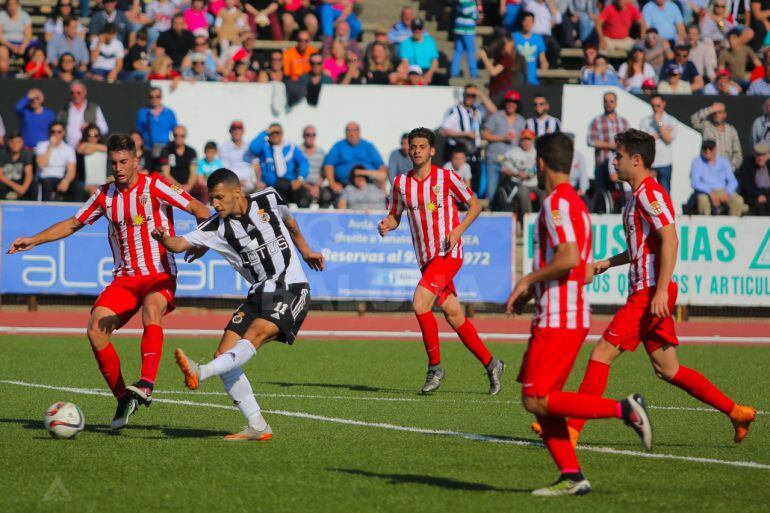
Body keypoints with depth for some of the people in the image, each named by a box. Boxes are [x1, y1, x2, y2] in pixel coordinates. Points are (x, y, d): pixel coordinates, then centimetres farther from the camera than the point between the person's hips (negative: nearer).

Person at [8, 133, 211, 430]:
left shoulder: (155, 187, -6)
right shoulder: (105, 195, 8)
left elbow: (199, 210, -4)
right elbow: (73, 224, 20)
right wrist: (34, 241, 13)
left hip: (160, 275, -5)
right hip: (124, 278, 5)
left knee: (151, 310, -38)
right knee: (96, 329, -16)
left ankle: (146, 385, -50)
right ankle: (122, 398, -2)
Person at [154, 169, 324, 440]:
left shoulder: (268, 199, -2)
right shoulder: (217, 227, -2)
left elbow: (289, 222, 20)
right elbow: (181, 244, -15)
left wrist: (305, 251, 33)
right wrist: (165, 240, -37)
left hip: (292, 289, -4)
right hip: (260, 294, 4)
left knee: (255, 334, -29)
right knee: (224, 354, -9)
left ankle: (201, 373, -47)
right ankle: (257, 426, -7)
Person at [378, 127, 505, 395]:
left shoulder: (447, 177, -6)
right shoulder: (401, 183, 7)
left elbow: (475, 204, 1)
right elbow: (395, 215, 17)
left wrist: (458, 229, -13)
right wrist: (386, 224, -6)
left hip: (448, 254, -6)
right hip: (426, 258, 6)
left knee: (420, 303, -21)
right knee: (453, 315, 7)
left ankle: (435, 367, -8)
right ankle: (491, 364, 22)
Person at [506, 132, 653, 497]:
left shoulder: (556, 202, -13)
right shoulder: (576, 203, 18)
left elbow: (568, 258, -26)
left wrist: (528, 280, -12)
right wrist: (532, 291, 20)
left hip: (558, 317, -10)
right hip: (573, 314, 10)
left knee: (536, 400, -11)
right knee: (540, 399, 8)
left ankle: (623, 410, -14)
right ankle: (571, 476, 4)